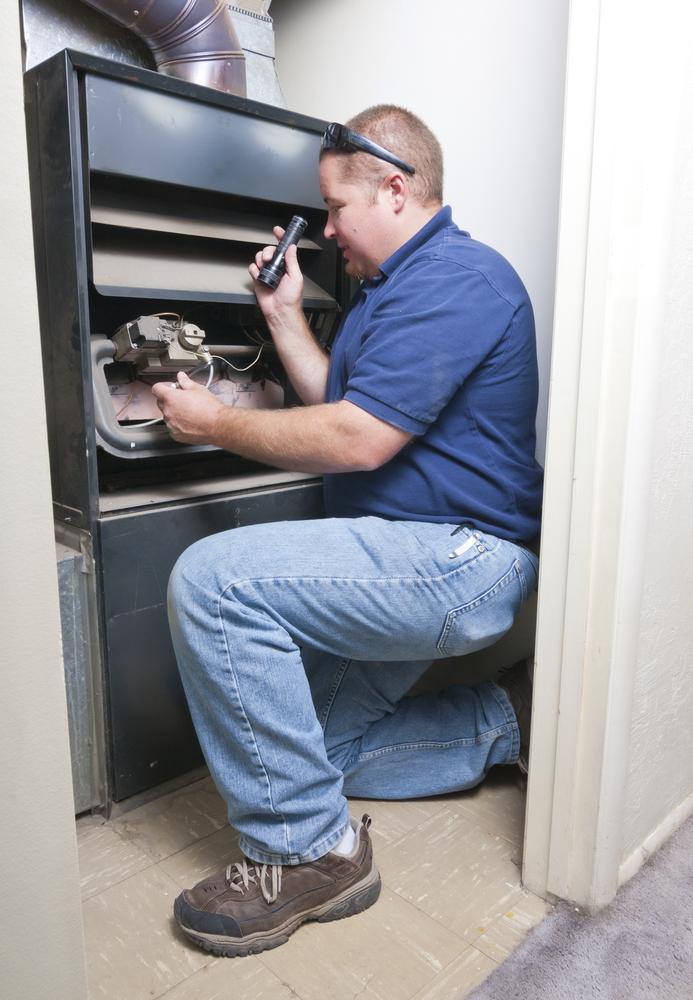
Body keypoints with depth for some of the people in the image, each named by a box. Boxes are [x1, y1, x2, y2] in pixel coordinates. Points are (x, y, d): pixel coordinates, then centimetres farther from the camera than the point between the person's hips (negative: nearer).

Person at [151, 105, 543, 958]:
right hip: (408, 563, 11)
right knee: (310, 746, 14)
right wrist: (283, 316, 15)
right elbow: (338, 402, 22)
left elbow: (359, 438, -23)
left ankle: (309, 851, -13)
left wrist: (213, 423, -11)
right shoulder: (395, 285, 21)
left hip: (457, 559, -11)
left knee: (212, 580, -26)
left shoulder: (453, 277, -14)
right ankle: (510, 721, 21)